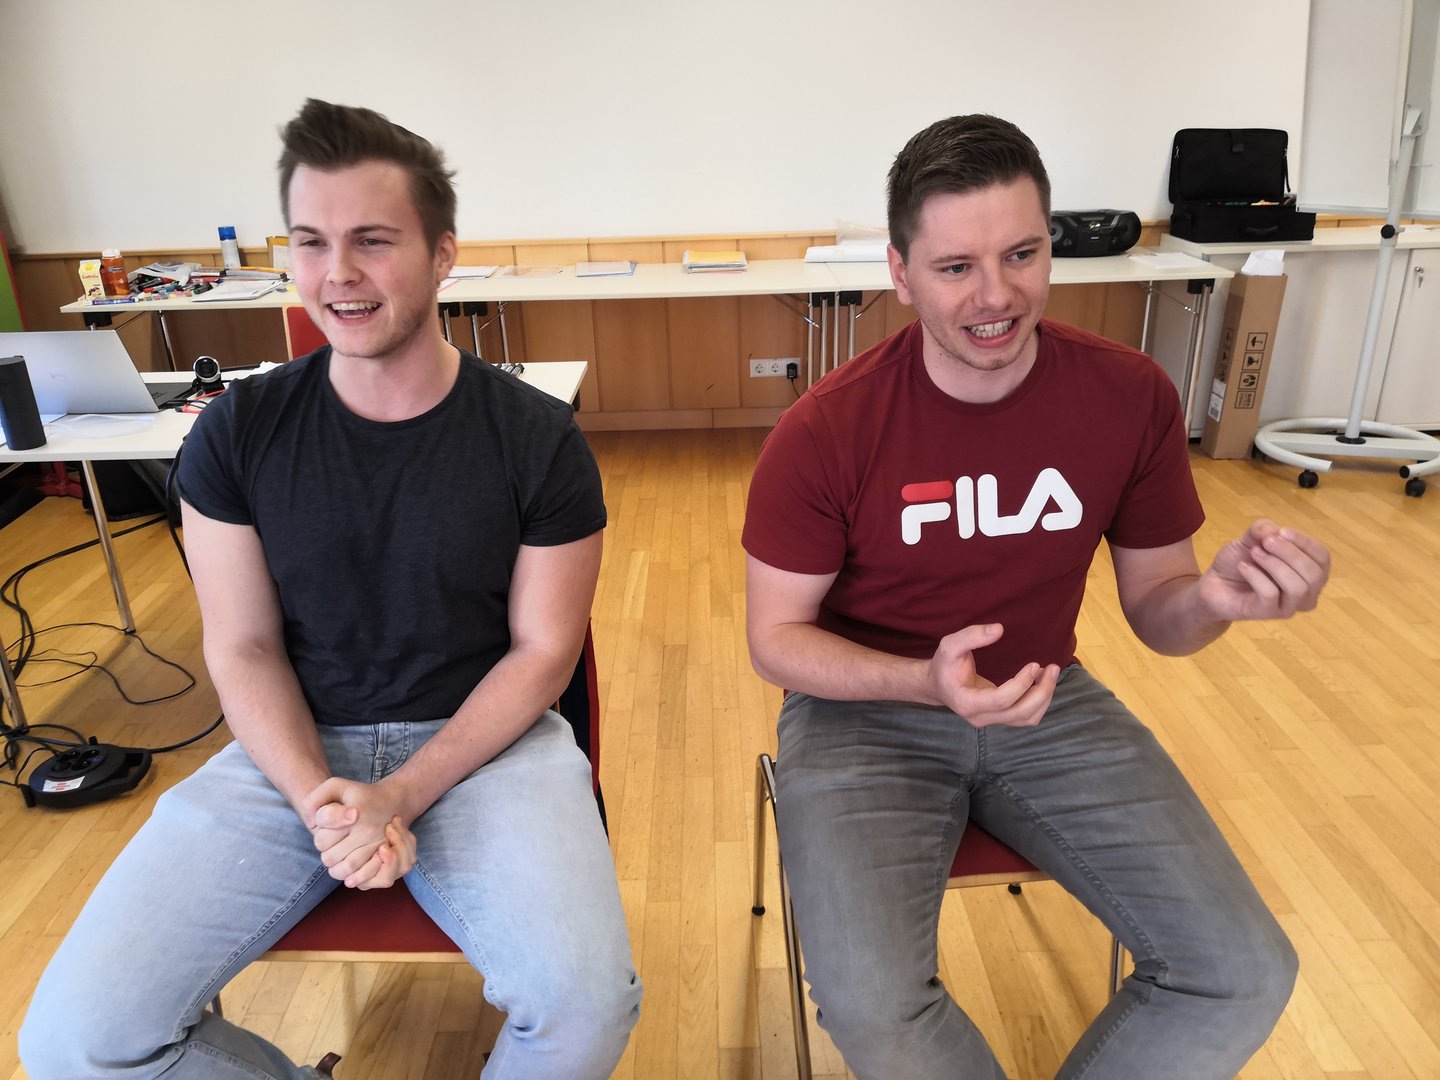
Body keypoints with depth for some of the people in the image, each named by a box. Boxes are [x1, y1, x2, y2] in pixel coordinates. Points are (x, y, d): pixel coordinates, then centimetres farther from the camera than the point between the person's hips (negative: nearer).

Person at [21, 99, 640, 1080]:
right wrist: (317, 799, -15)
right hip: (294, 746, 3)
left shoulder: (538, 439, -8)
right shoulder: (238, 434, -1)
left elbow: (541, 650, -5)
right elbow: (244, 647, 2)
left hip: (484, 739, -2)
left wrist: (399, 796, -14)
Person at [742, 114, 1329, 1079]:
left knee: (1247, 975, -7)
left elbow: (1154, 609, 2)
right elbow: (777, 638, -9)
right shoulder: (826, 431, -18)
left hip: (1049, 702, 4)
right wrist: (925, 682, -28)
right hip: (866, 710, -2)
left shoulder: (1132, 398, -9)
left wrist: (1217, 595, -23)